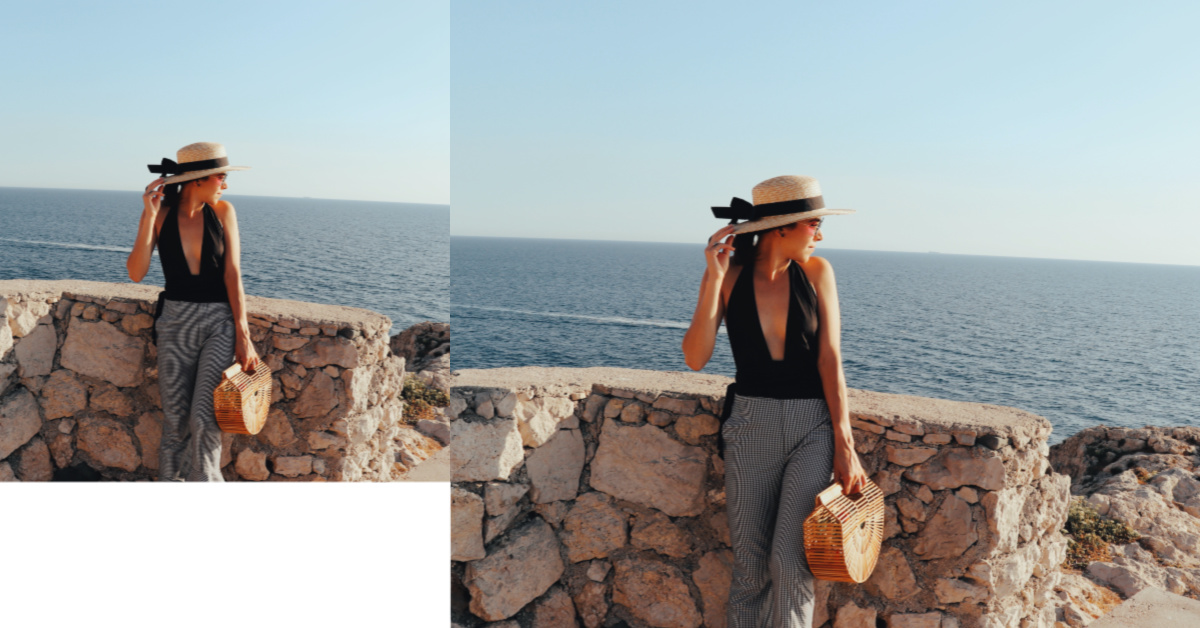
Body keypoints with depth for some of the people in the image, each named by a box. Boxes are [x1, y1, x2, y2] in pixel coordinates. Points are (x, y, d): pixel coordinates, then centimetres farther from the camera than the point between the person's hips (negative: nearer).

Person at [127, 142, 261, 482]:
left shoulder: (222, 211, -1)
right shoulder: (160, 213, -1)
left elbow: (232, 273, -5)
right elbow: (136, 272, -9)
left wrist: (243, 334, -11)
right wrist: (149, 216, -17)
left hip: (219, 320, -1)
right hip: (176, 321, 1)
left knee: (204, 419, -12)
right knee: (175, 420, 4)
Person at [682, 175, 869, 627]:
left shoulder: (816, 272, -2)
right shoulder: (728, 275, -3)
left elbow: (830, 360, -5)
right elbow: (695, 359, -11)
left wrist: (844, 445, -11)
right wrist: (714, 279, -18)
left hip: (813, 425, 0)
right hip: (750, 424, 1)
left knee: (790, 561, -10)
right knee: (750, 563, 6)